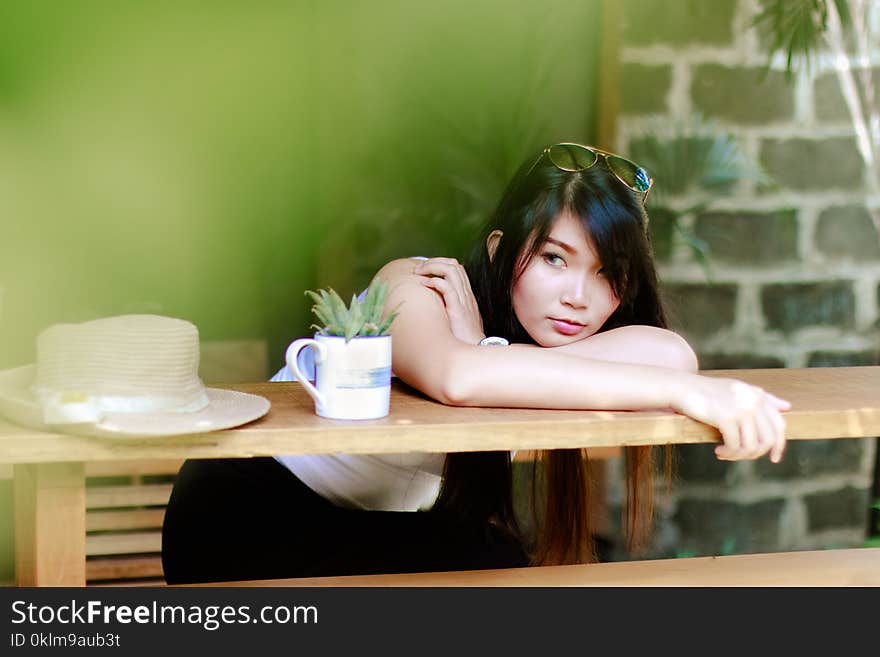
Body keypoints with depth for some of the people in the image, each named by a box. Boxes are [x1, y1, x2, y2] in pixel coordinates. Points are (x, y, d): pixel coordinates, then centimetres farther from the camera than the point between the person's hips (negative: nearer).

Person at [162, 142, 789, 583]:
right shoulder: (413, 287, -25)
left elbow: (666, 352, -30)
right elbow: (456, 376, -50)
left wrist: (481, 351, -36)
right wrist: (682, 389, -53)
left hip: (373, 529, 7)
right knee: (496, 563, -24)